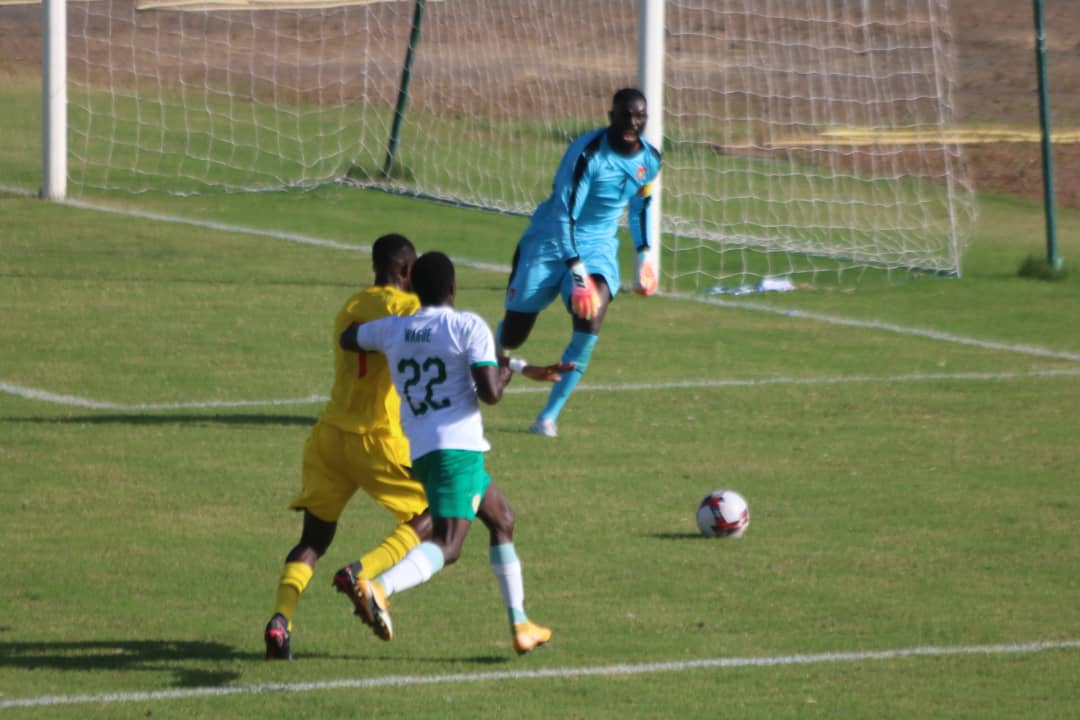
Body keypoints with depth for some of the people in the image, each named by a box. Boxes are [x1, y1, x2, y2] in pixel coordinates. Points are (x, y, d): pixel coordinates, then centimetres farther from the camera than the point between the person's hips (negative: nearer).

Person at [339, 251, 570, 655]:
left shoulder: (392, 330, 12)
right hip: (459, 446, -7)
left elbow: (347, 339, 33)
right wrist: (505, 371, 9)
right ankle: (378, 588, -43)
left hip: (418, 451, 7)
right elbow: (490, 393, -13)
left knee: (502, 521, 24)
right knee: (447, 546, -16)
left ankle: (520, 625, 24)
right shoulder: (470, 327, -4)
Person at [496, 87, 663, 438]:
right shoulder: (588, 153, -23)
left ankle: (549, 416, -12)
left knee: (590, 321, -23)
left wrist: (644, 255, 12)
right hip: (551, 242, -4)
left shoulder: (649, 159, -2)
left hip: (598, 247, 4)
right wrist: (577, 271, -29)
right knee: (511, 337, 1)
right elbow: (564, 214, -24)